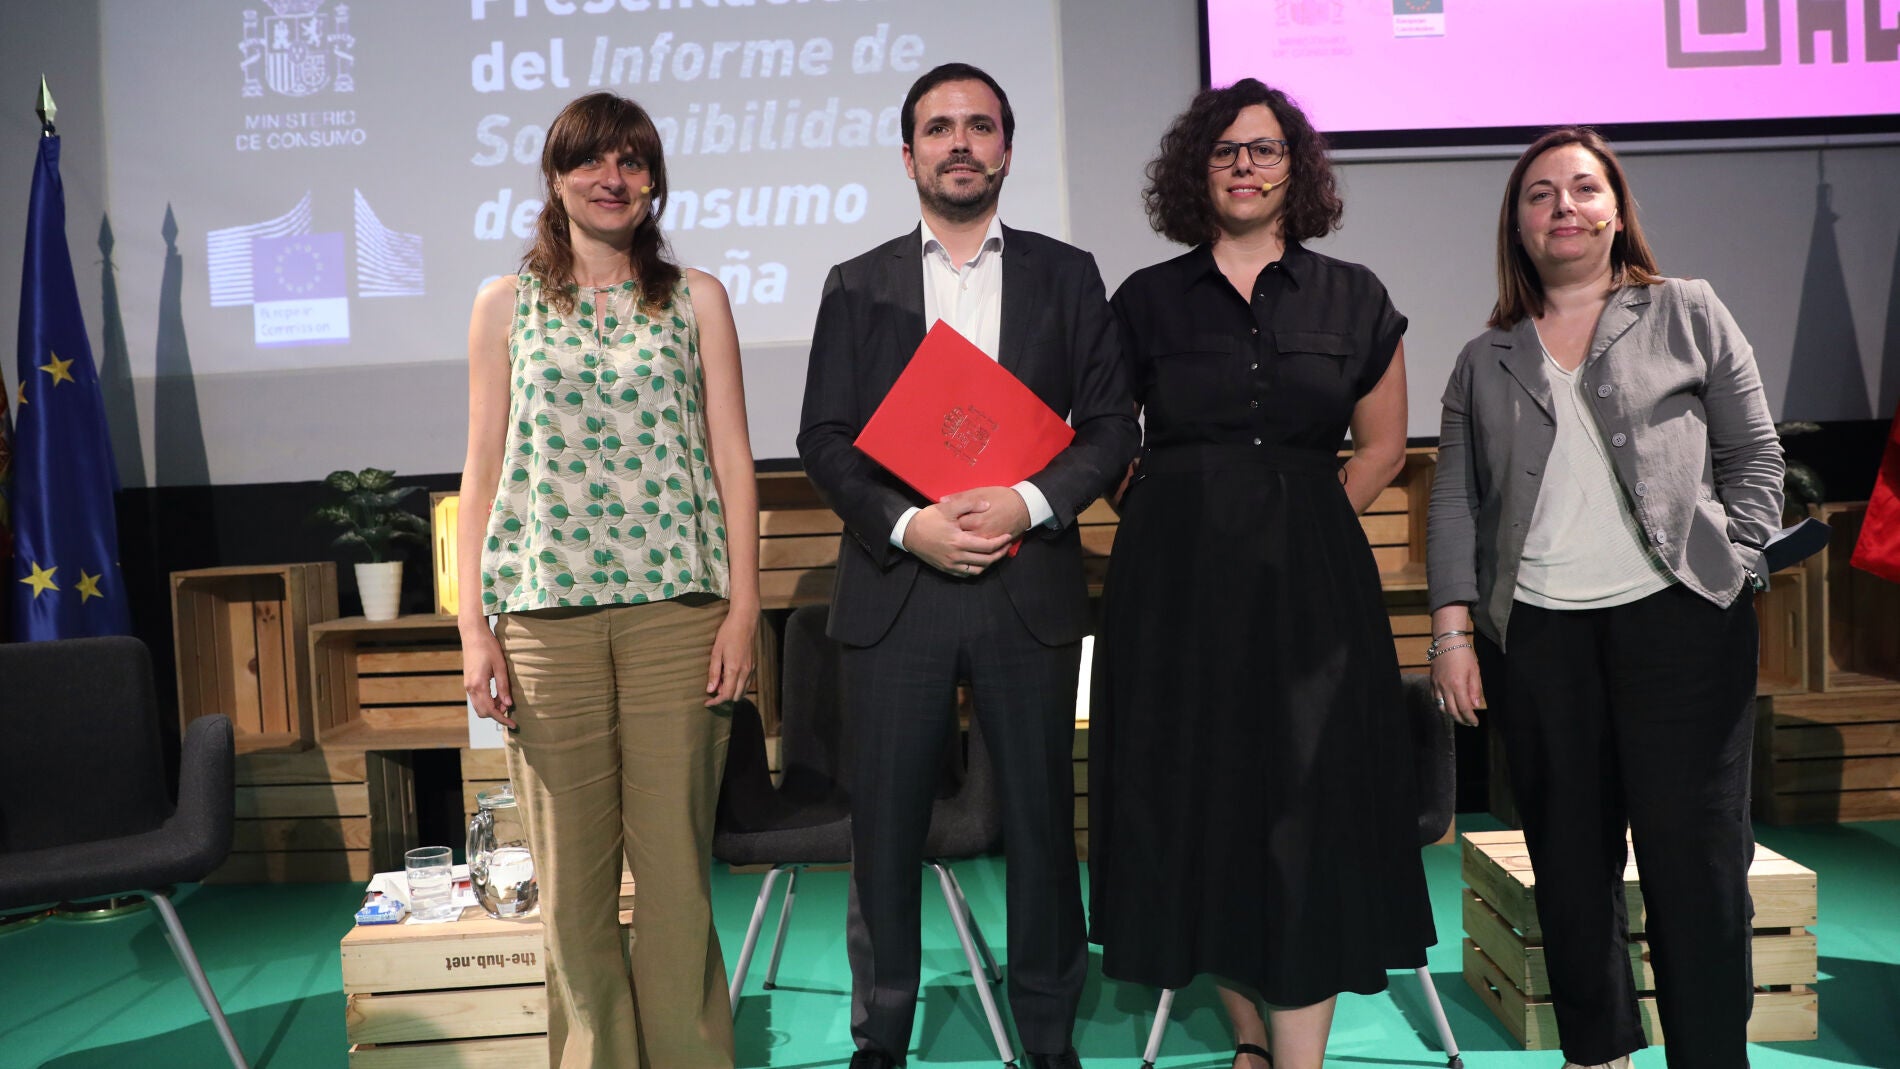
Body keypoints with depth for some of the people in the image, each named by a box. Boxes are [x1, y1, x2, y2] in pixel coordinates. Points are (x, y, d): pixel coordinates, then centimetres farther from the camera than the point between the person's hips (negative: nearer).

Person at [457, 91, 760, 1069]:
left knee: (675, 858, 2)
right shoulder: (505, 304, 12)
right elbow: (482, 469, 9)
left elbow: (731, 457, 7)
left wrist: (743, 605, -3)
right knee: (570, 865, 4)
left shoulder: (696, 299, 11)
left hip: (675, 604, 0)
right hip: (545, 611, 1)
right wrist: (473, 628, 1)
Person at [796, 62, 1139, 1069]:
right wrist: (907, 525, -12)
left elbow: (1111, 422, 4)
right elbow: (824, 438, 3)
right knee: (884, 825, 7)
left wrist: (1029, 501, -13)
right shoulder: (856, 286, 9)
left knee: (1041, 818, 8)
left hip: (1030, 588, 0)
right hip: (894, 587, 0)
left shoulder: (1066, 275, 9)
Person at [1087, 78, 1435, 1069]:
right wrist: (1181, 521, 1)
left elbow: (1381, 444, 14)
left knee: (1304, 809, -4)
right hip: (1178, 582, 1)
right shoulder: (1146, 299, 6)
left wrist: (1298, 524, 4)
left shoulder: (1352, 299, 7)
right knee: (1199, 802, 5)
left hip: (1308, 582, 0)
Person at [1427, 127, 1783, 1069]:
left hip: (1678, 616, -2)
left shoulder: (1688, 315, 9)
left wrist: (1735, 562, -6)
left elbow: (1754, 458, 7)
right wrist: (1452, 628, -1)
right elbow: (1454, 502, 8)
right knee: (1569, 859, 8)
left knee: (1693, 859, 0)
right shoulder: (1485, 362, 12)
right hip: (1536, 633, 2)